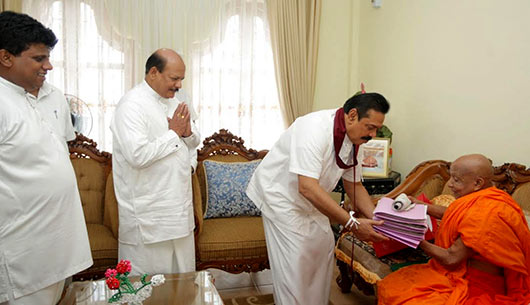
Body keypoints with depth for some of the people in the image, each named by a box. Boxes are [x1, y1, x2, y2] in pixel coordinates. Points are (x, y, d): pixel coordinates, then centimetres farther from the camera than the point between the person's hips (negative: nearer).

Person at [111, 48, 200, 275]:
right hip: (148, 216, -8)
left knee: (183, 277, 18)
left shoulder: (172, 102, 11)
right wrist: (173, 133, -16)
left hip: (179, 208, 8)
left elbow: (194, 142, 20)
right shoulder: (132, 105, -15)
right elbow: (137, 155, -26)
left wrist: (188, 133, -3)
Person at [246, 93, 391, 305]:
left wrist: (376, 219, -11)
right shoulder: (315, 129, -33)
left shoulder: (354, 140, -6)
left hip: (310, 200, 8)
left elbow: (354, 185, 3)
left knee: (324, 247, 10)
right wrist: (351, 223, -38)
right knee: (295, 259, -10)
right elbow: (307, 187, -40)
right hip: (279, 193, -8)